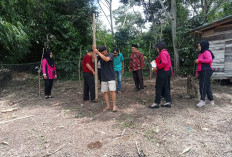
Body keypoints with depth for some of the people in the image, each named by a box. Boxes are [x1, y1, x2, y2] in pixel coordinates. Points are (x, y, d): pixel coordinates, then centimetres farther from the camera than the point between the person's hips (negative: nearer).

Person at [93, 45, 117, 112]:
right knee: (105, 92, 4)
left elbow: (106, 59, -25)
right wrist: (94, 51, -20)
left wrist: (98, 52, -26)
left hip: (111, 77, -4)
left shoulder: (111, 55, -5)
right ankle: (108, 106, 14)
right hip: (103, 78, 4)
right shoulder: (100, 56, 8)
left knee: (112, 91, -8)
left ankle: (114, 106, 2)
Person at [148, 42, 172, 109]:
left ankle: (156, 103, 3)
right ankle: (168, 102, 15)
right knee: (166, 87, 12)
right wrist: (157, 63, 15)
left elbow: (164, 62, -26)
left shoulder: (162, 53, -14)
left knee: (158, 87, -3)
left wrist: (157, 68, -17)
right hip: (168, 71, 10)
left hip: (163, 72, -10)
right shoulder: (166, 52, 18)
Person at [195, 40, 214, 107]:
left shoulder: (206, 52, -7)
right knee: (207, 85, 12)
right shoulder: (201, 53, 20)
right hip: (202, 71, 10)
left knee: (203, 85, -13)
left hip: (206, 71, -10)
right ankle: (211, 100, 20)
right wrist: (197, 72, 16)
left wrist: (199, 60, -19)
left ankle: (202, 100, -14)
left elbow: (210, 60, -23)